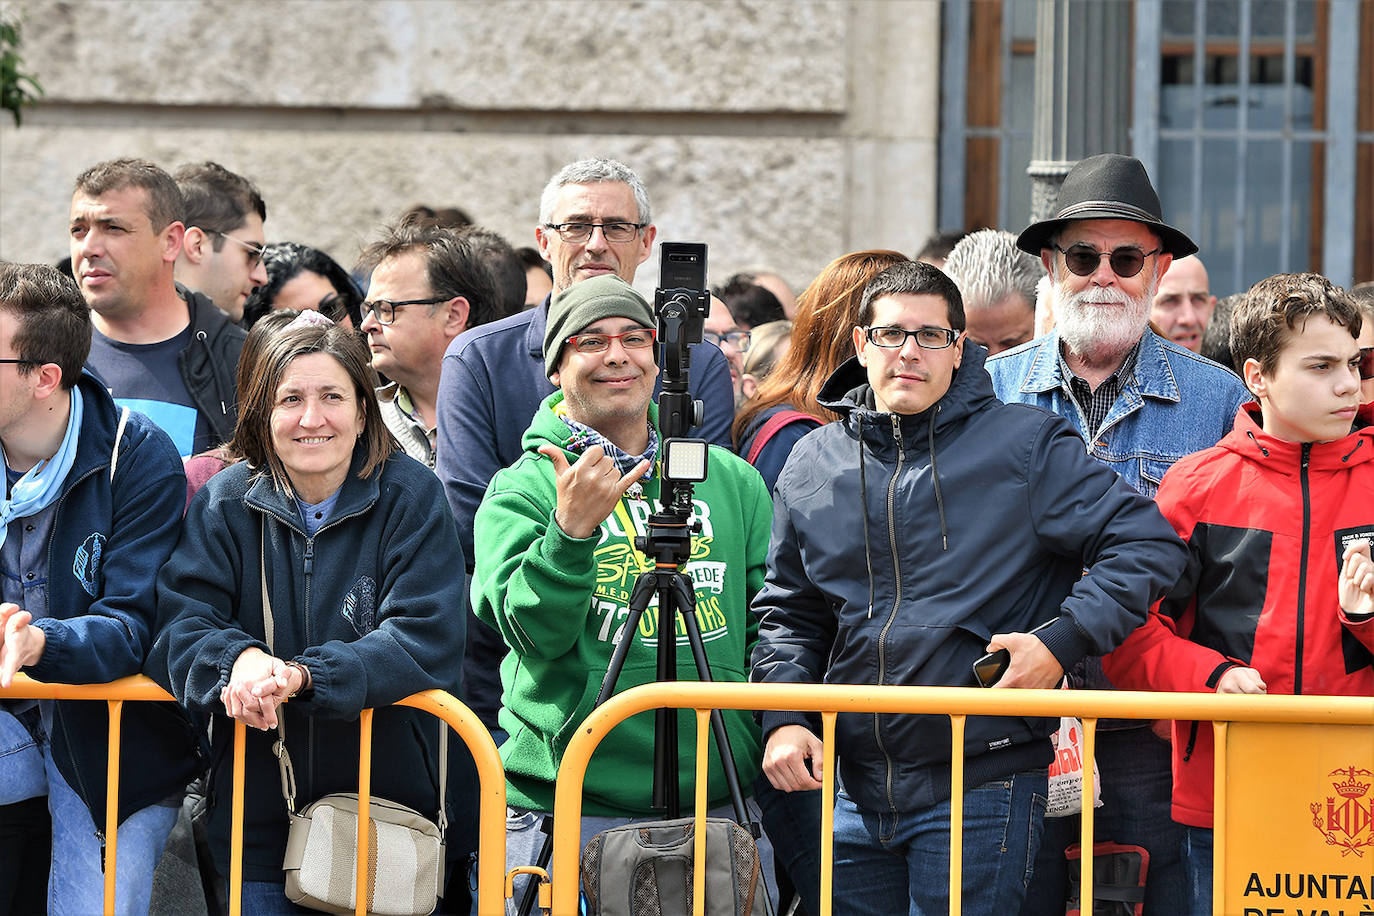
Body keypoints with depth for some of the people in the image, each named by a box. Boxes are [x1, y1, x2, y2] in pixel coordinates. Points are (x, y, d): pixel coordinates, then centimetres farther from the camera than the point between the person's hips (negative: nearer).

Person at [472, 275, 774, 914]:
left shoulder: (730, 479, 12)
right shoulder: (523, 489, 1)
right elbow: (535, 631, -13)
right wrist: (572, 530, -28)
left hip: (720, 804, 3)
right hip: (568, 810, -3)